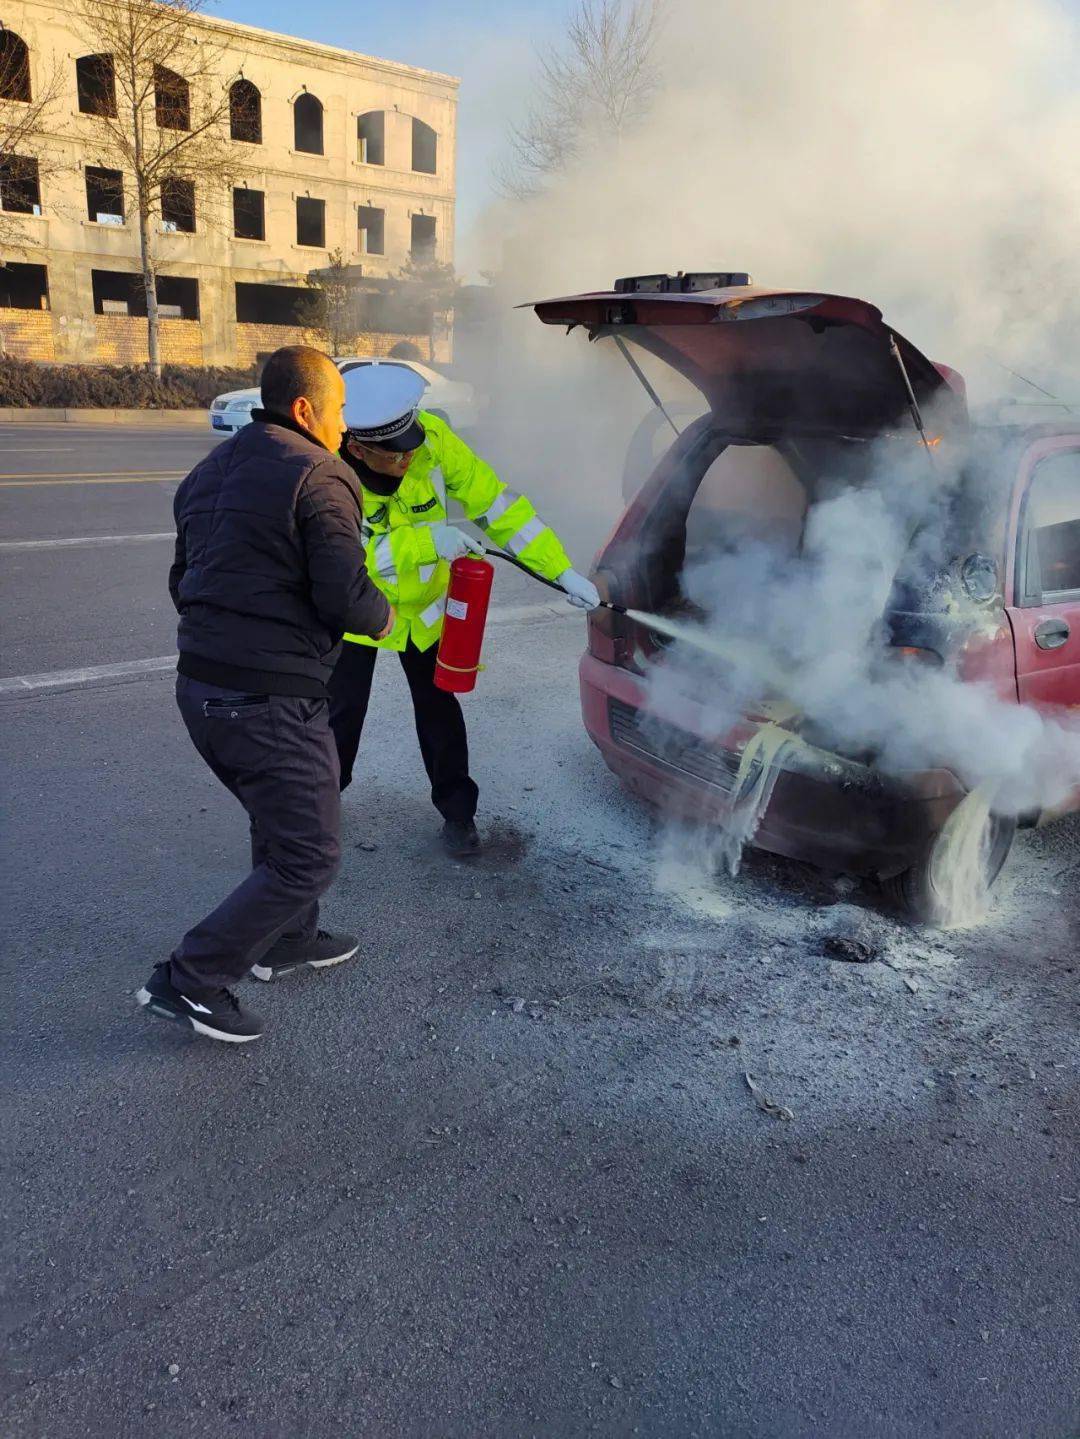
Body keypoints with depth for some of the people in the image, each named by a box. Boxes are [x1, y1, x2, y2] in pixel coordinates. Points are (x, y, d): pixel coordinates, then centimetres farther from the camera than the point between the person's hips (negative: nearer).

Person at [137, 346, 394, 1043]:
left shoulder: (210, 471, 15)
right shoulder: (318, 476, -13)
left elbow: (183, 583, 20)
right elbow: (346, 596, -18)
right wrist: (383, 617, 2)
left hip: (200, 686, 10)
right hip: (272, 699, -9)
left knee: (279, 819, 27)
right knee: (309, 855, 2)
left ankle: (288, 940, 41)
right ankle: (190, 979, 5)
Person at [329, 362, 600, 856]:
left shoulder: (432, 438, -26)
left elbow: (495, 501, -21)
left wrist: (562, 571, -24)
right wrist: (427, 541, -41)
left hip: (424, 601, 2)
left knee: (437, 707, 7)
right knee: (342, 709, 4)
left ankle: (457, 811, 25)